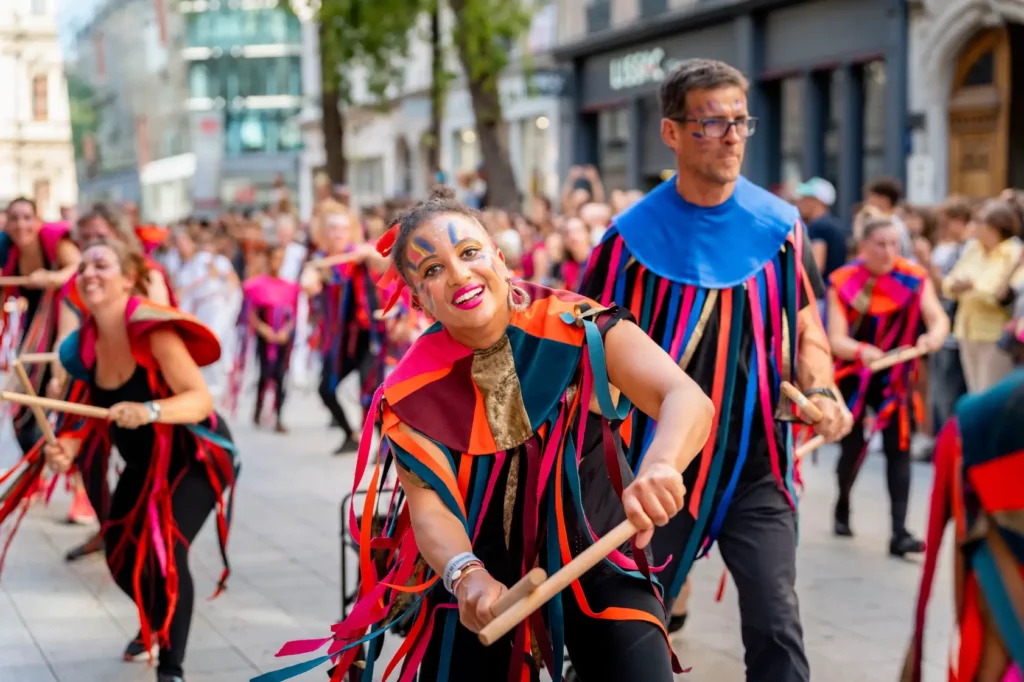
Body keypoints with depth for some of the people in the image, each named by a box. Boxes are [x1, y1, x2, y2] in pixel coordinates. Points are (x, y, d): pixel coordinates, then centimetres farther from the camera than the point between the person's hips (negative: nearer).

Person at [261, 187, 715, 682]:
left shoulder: (580, 329, -15)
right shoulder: (414, 392, -9)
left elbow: (688, 401, -28)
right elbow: (430, 508, -17)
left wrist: (660, 466, -50)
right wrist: (467, 575, -39)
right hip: (480, 585, 2)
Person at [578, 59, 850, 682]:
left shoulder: (780, 226, 0)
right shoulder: (634, 235, -5)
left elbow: (806, 328, 8)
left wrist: (821, 392, -10)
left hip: (758, 465, 0)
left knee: (777, 629, -7)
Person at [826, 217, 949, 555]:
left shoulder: (914, 278, -8)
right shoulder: (843, 282, -14)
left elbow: (939, 317, -19)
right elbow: (836, 339, -20)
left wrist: (934, 336, -42)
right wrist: (861, 351, -41)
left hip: (895, 377, 1)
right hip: (852, 375, -1)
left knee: (899, 448, -10)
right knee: (852, 447, 6)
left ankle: (899, 533, -11)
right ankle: (842, 507, 38)